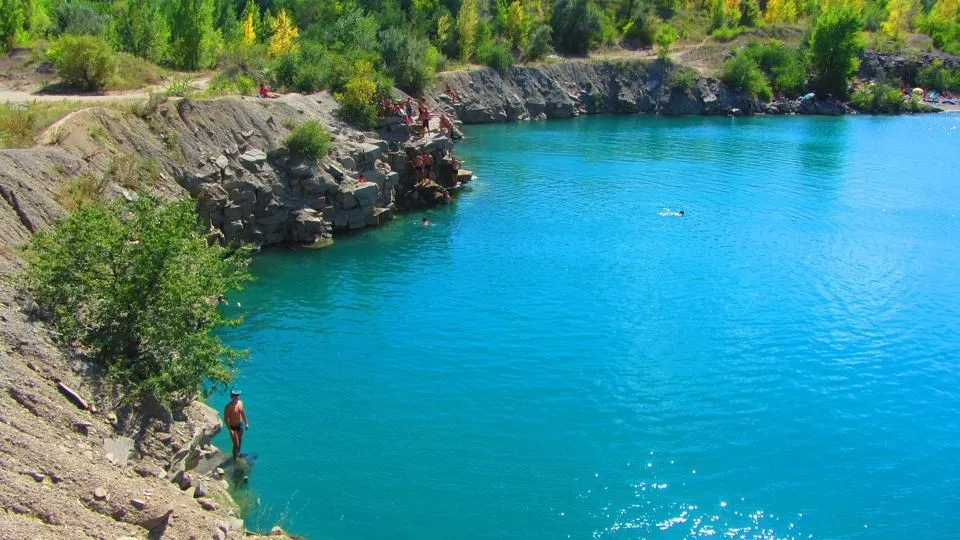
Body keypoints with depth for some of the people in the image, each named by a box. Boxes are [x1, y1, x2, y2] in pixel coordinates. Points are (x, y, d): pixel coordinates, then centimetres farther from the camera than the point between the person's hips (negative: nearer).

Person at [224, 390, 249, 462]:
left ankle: (238, 455, 45)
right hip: (233, 427, -6)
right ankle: (235, 459, 12)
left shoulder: (240, 403, -4)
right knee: (236, 444, -3)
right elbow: (226, 419, -21)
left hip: (240, 425, 6)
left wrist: (246, 423, 12)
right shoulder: (228, 407, -24)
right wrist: (230, 430, -24)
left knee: (240, 442, 23)